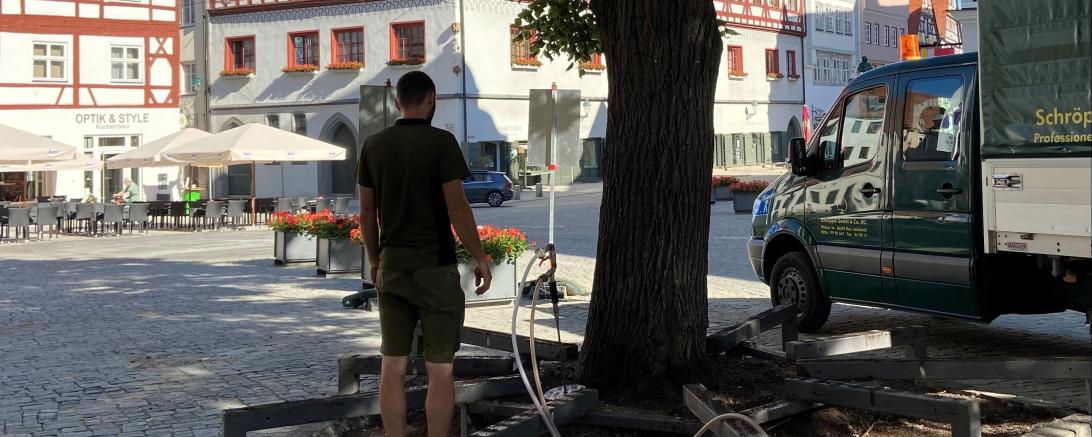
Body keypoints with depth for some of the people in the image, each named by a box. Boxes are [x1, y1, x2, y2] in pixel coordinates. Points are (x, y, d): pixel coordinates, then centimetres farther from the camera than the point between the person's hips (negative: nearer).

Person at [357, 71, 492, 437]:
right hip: (436, 268, -5)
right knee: (440, 370, 1)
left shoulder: (374, 145, 5)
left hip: (392, 267, 5)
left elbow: (367, 211, 9)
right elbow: (457, 208, -13)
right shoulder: (441, 142, -10)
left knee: (392, 367, 8)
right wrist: (480, 259, -4)